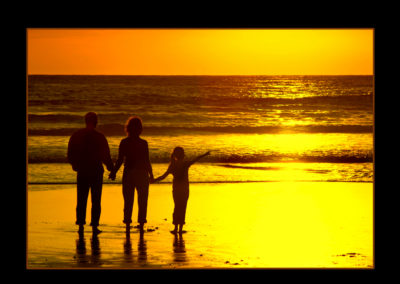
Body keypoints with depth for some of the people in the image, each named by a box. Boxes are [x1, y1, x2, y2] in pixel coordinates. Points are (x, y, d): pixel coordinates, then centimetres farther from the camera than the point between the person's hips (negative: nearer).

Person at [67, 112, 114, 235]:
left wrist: (75, 165, 23)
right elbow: (106, 156, -8)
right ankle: (94, 226, 0)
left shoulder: (76, 136, 2)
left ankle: (80, 225, 6)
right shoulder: (99, 137, -9)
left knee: (81, 200, 10)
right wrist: (111, 168, 4)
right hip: (96, 172, -3)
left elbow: (70, 155, 7)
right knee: (96, 201, 3)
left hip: (82, 172, 3)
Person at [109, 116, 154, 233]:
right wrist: (151, 174, 5)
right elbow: (147, 161, -6)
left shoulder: (124, 142, -3)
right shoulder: (143, 143, -7)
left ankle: (127, 224, 9)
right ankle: (141, 224, 7)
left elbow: (120, 160, -5)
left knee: (128, 201, 10)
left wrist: (113, 172, 4)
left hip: (128, 174, 1)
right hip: (142, 174, -1)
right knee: (142, 201, 9)